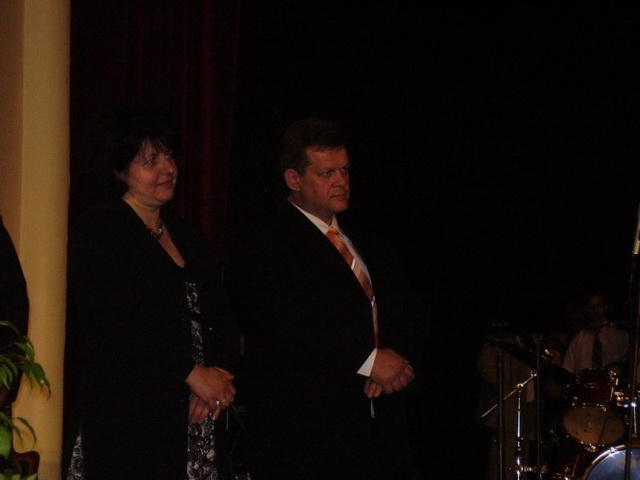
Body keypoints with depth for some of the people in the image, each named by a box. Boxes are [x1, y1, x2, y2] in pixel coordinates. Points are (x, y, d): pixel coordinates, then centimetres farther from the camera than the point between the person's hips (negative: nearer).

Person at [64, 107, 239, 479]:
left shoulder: (188, 238, 19)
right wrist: (194, 374, -13)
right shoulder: (97, 232, -4)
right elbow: (114, 324, -14)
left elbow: (222, 321, 15)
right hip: (127, 418, -6)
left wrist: (220, 374, -6)